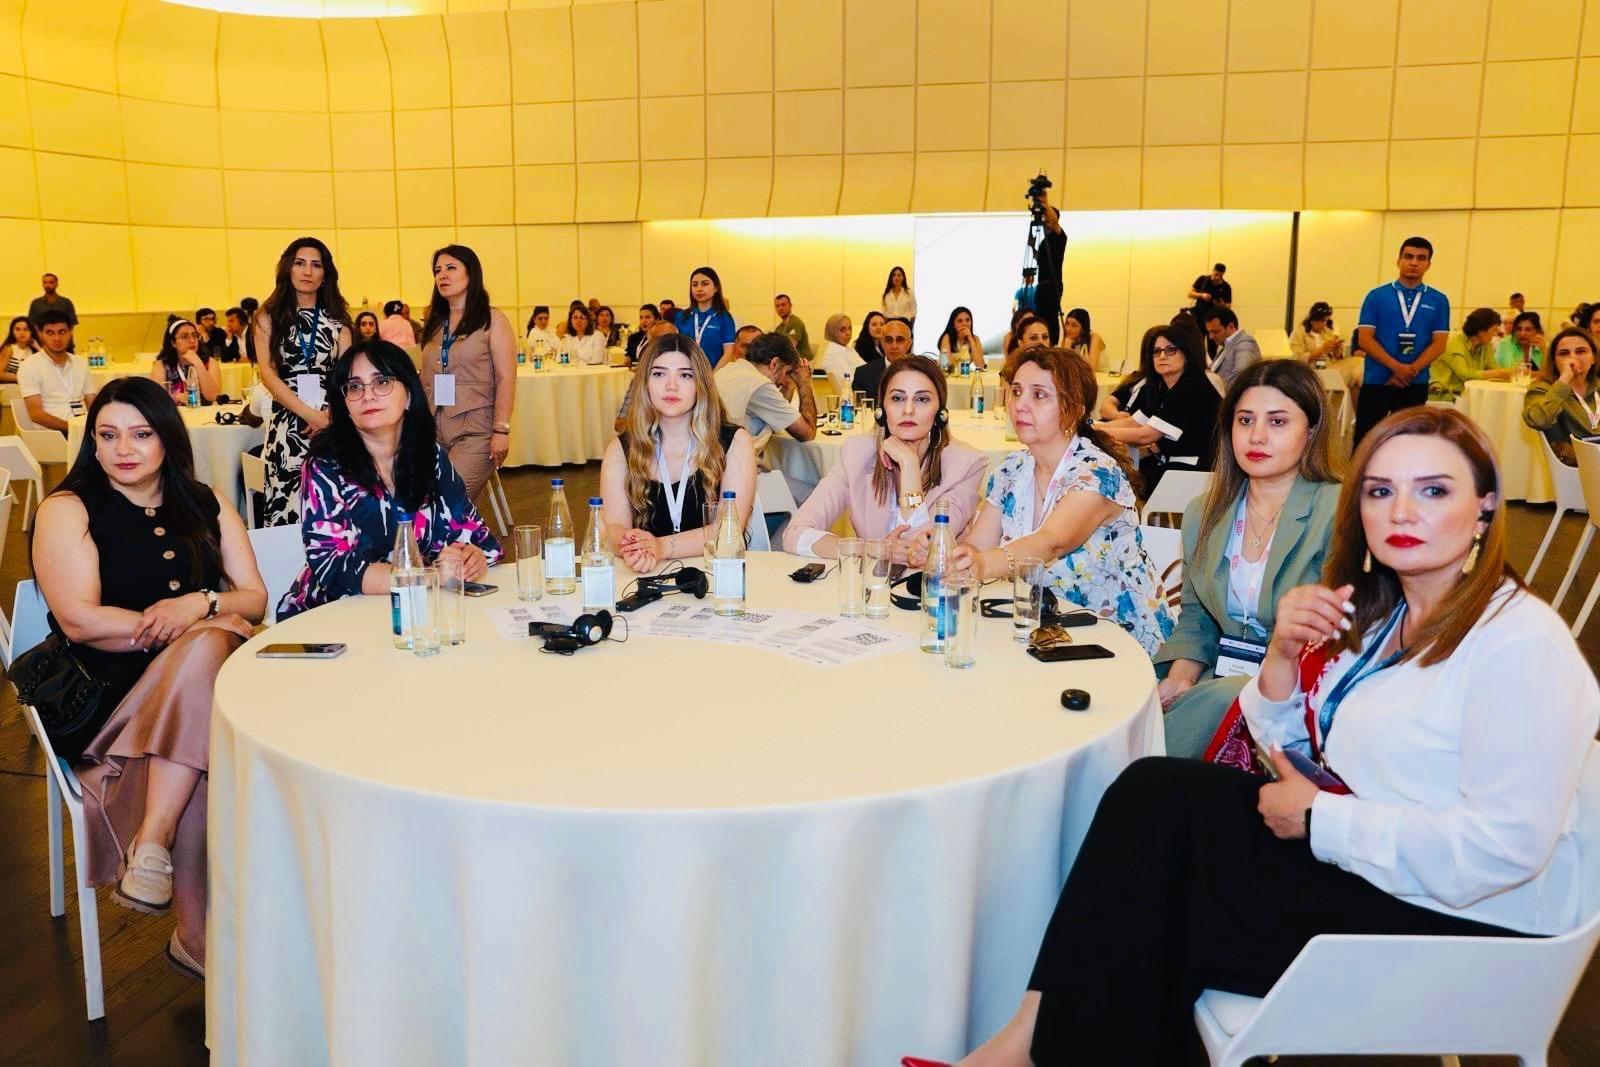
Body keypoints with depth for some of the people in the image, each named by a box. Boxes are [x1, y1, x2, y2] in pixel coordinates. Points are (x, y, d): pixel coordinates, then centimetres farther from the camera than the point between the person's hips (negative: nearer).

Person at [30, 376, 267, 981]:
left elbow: (255, 598, 11)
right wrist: (180, 628, -10)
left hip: (208, 678, 3)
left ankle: (152, 842, -26)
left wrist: (201, 605, -11)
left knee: (208, 645, -33)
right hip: (108, 695, -3)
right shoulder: (68, 510, 5)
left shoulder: (207, 506, 17)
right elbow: (79, 620, -8)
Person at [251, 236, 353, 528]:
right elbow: (267, 373, -1)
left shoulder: (336, 319, 12)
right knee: (289, 507, -4)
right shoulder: (270, 317, 8)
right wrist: (309, 414, -13)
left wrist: (330, 414, -13)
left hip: (332, 423, 1)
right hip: (288, 424, -1)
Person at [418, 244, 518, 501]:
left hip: (475, 431, -5)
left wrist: (501, 431, -14)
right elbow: (425, 379, 19)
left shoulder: (492, 320, 1)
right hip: (433, 430, 5)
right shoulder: (435, 323, 17)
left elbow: (506, 379, -6)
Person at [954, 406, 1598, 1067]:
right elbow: (1287, 744, 10)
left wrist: (1319, 820, -17)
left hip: (1462, 918, -7)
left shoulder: (1521, 643, -20)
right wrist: (1283, 656, -11)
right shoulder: (1372, 611, 6)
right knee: (1154, 793, -12)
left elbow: (1503, 846, -25)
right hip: (1349, 850, 7)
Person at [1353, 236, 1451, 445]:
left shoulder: (1439, 301, 6)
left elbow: (1439, 343, 1)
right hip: (1376, 381, -2)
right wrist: (1397, 367, -16)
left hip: (1416, 384, 2)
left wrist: (1411, 370, -13)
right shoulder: (1376, 296, 2)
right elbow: (1364, 338, -5)